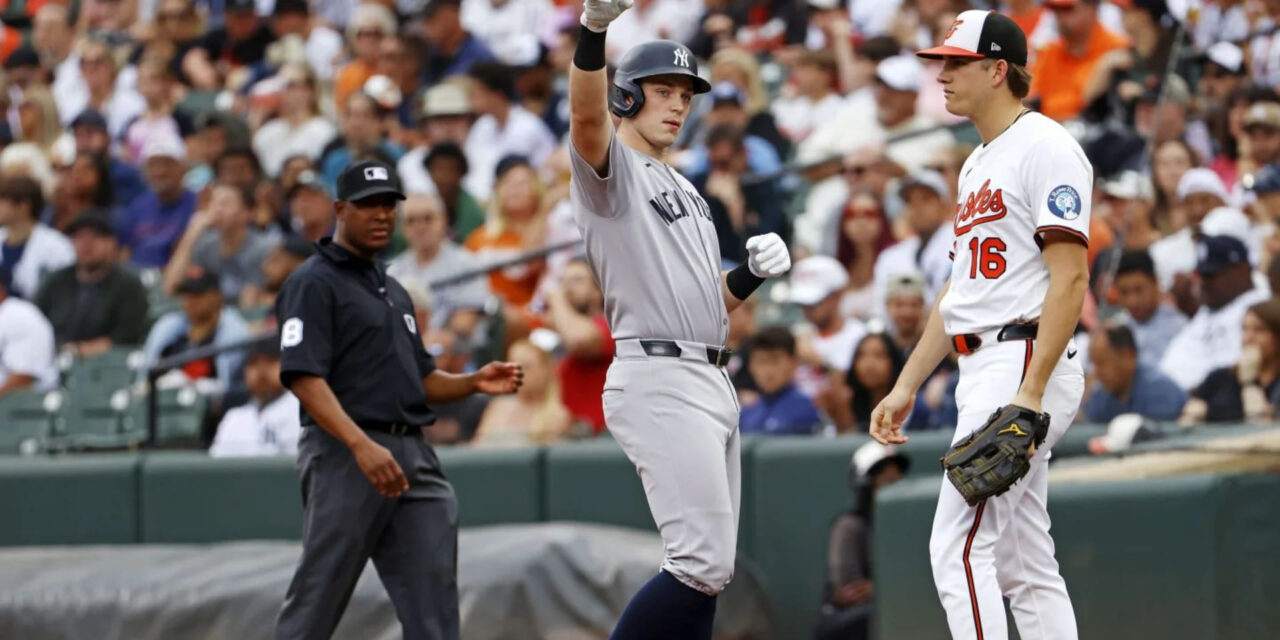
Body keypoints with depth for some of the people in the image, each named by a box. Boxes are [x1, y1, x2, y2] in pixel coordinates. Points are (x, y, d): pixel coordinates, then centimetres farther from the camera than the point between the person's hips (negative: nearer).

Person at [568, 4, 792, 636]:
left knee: (706, 571, 9)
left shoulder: (685, 191, 24)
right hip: (658, 380, -9)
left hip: (712, 386, 9)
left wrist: (754, 272, 4)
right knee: (702, 565, -17)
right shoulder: (611, 167, -2)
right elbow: (587, 116, -26)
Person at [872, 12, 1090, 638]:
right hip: (984, 374, 10)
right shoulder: (978, 165, 21)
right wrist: (907, 386, 22)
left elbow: (1070, 276, -18)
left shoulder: (1045, 146, -10)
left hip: (1025, 364, -10)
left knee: (960, 548, -16)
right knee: (1024, 564, 8)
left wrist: (1031, 392, -25)